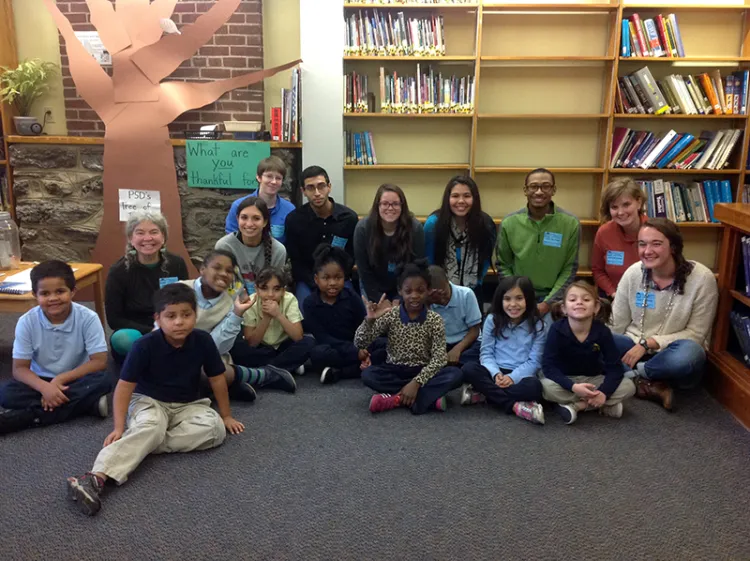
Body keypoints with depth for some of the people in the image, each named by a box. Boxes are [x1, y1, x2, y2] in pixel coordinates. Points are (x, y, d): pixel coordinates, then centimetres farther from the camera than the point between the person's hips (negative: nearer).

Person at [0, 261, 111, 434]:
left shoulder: (88, 318, -16)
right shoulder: (27, 322, -12)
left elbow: (99, 362, -16)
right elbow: (20, 368, -10)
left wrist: (60, 379, -24)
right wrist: (45, 387, -30)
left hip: (76, 380, -1)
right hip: (42, 382, 1)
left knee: (102, 380, -32)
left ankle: (21, 418, -27)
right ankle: (85, 404, -27)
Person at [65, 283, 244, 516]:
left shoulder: (203, 341, -13)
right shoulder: (145, 345, -19)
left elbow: (217, 379, -1)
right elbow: (124, 386, -15)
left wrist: (226, 416, 8)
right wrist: (119, 428, -21)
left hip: (188, 405, 3)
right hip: (149, 401, -3)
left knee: (215, 428, -26)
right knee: (150, 426, -37)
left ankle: (144, 445, -27)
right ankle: (96, 477, -52)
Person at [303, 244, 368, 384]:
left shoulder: (351, 296, -3)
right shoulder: (310, 303, -8)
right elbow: (322, 337, -15)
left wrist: (364, 349, -27)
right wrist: (355, 352, -26)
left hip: (357, 346, 3)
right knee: (318, 353, -36)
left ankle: (337, 373, -25)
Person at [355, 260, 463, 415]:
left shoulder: (435, 320, -8)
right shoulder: (390, 315, -7)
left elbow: (439, 358, -15)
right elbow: (360, 344, -13)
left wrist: (416, 382, -27)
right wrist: (370, 320, -32)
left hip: (423, 372, 0)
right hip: (396, 370, 1)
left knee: (455, 374, -27)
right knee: (367, 374, -29)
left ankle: (396, 398, -28)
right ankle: (431, 397, -23)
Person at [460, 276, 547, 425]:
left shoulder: (538, 326, -2)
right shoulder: (492, 320, 1)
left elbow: (534, 361, -5)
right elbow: (486, 353, 0)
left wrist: (513, 377, -20)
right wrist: (496, 374, -20)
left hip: (521, 375, -2)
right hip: (496, 373, 2)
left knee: (534, 386, -36)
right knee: (469, 370, -28)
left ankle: (483, 393, -28)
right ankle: (516, 405, -32)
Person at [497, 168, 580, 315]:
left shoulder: (571, 223, -7)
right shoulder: (509, 223, -5)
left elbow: (569, 269, -4)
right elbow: (503, 265, 2)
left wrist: (548, 302, -11)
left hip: (553, 299, -1)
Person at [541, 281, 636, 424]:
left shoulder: (602, 331, -15)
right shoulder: (557, 330, -20)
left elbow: (615, 367, -15)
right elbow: (548, 366, -24)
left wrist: (604, 392, -32)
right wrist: (573, 387, -37)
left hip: (593, 380, 2)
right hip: (565, 380, -2)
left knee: (628, 386, -20)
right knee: (547, 386, -34)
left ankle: (575, 406, -17)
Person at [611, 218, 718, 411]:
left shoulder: (702, 278, -14)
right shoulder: (633, 273, -7)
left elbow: (696, 334, -12)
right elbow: (617, 325, 0)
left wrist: (648, 343, -19)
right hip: (635, 349, 2)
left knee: (689, 353, -38)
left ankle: (633, 375, -14)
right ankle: (652, 383, -21)